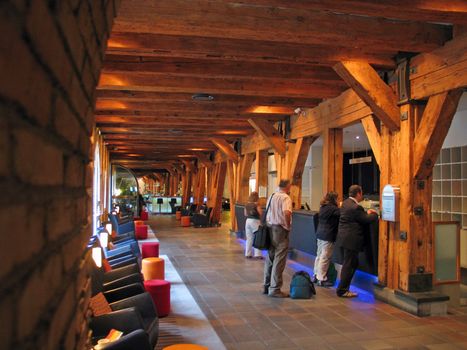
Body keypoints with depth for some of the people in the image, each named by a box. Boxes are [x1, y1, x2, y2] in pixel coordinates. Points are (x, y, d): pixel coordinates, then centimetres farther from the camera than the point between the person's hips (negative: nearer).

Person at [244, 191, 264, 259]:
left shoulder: (247, 204, 5)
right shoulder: (256, 204, -12)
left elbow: (245, 214, 12)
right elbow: (260, 213, -15)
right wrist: (259, 207, 0)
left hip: (248, 221, 6)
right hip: (255, 221, -6)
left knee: (249, 238, 11)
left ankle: (248, 254, 14)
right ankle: (257, 254, 1)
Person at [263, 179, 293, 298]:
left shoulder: (271, 197, 14)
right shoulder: (285, 198, -11)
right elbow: (286, 212, -28)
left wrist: (269, 225, 14)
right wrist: (288, 225, -16)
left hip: (270, 229, 8)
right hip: (280, 230, -8)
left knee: (270, 259, 15)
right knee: (279, 261, -3)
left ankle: (267, 286, 23)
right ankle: (275, 289, 0)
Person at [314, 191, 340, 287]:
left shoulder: (323, 207, 10)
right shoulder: (333, 208, -17)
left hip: (320, 234, 9)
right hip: (328, 236, -9)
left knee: (319, 255, 16)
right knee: (325, 258, -3)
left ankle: (316, 275, 25)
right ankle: (322, 279, 2)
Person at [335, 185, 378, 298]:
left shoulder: (346, 203, 9)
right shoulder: (356, 207, -21)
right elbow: (367, 220, -13)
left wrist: (367, 213, 11)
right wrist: (374, 214, 6)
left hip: (344, 237, 10)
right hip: (351, 239, -10)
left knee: (353, 263, 18)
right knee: (349, 265, 0)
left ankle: (343, 288, 23)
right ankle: (342, 290, 7)